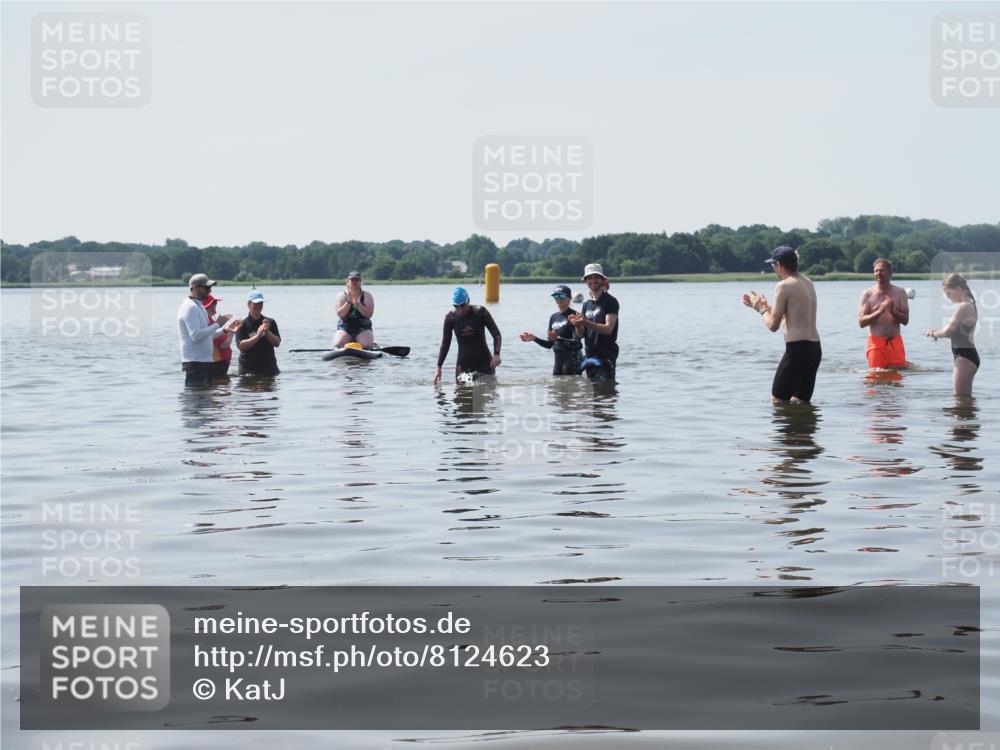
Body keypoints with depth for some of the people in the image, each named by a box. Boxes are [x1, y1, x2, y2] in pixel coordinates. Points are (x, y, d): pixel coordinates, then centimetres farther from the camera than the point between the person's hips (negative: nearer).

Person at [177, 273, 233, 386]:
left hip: (205, 360, 10)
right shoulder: (190, 307, -14)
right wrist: (217, 324, -18)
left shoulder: (199, 306, 19)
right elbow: (196, 335, -24)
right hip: (195, 362, -10)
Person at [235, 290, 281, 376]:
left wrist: (267, 331, -14)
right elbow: (241, 346, -12)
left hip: (269, 367, 3)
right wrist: (257, 336, -21)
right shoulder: (242, 324, 0)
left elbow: (277, 343, 2)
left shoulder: (271, 322, 10)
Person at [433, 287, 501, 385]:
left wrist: (496, 354, -22)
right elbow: (445, 344, 5)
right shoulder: (450, 317, -2)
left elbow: (496, 334, -6)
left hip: (484, 362, -1)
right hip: (463, 364, 1)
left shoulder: (480, 312, -7)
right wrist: (438, 367, -1)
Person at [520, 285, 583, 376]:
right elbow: (549, 344, 18)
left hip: (572, 361, -8)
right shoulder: (553, 317, 14)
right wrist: (534, 338, 4)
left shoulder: (574, 316, -8)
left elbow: (576, 343, -18)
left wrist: (558, 339, -32)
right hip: (558, 360, 8)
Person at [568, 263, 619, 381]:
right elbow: (582, 334, 14)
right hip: (590, 354, 7)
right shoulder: (587, 304, 16)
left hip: (606, 354, -7)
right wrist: (577, 324, -9)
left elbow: (608, 328, -16)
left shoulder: (610, 301, -5)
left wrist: (586, 323, -25)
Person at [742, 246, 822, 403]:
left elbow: (773, 325, -10)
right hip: (815, 349, 9)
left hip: (797, 348, -9)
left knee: (777, 400, 0)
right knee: (800, 402, 13)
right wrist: (764, 305, 31)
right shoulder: (808, 284, 16)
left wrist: (762, 309, 8)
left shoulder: (784, 286, -10)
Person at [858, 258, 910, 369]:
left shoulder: (900, 292, 7)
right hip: (875, 342, -1)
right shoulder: (867, 294, 2)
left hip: (895, 341, 1)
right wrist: (879, 311, -18)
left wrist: (893, 311, -16)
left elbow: (905, 320, 3)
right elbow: (861, 322, -6)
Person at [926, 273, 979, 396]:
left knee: (961, 397, -8)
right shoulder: (969, 305, 15)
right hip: (966, 356, 11)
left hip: (964, 357, -11)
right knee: (965, 397, 15)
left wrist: (934, 333, -2)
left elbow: (947, 331, -22)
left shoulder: (963, 307, -17)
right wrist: (937, 332, 6)